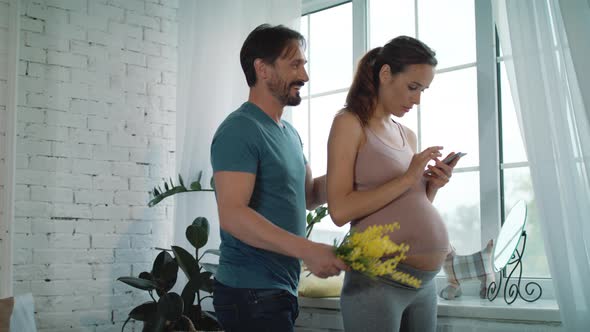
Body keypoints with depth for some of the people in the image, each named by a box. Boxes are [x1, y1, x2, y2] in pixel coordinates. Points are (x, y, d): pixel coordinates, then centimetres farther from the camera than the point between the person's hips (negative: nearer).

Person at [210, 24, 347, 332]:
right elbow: (232, 214, -25)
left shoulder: (289, 133, 13)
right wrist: (306, 249, -31)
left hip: (282, 289, 9)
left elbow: (308, 195, 18)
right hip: (251, 292, -9)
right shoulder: (240, 130, -16)